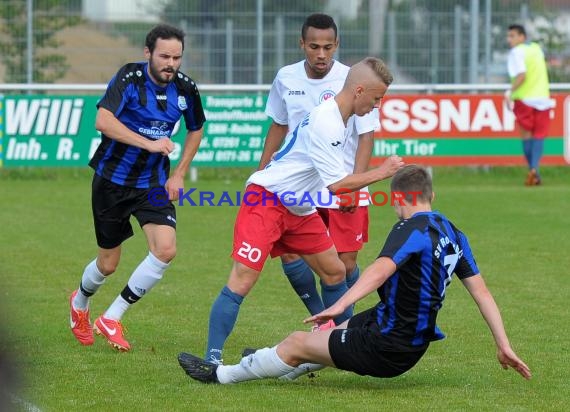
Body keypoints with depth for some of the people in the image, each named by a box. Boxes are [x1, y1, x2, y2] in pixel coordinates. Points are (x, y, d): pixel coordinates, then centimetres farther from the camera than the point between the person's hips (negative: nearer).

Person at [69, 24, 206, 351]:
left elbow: (196, 129, 15)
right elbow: (103, 121, -31)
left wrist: (180, 173, 7)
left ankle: (112, 318, -3)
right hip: (112, 180, -3)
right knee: (108, 263, 7)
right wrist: (148, 143, -39)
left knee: (166, 249, -18)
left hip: (153, 183, 3)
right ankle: (80, 304, 42)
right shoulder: (130, 78, -18)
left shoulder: (186, 89, -4)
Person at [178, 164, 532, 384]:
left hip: (384, 349, -8)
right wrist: (504, 345, 8)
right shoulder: (454, 235, 7)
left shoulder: (413, 230, -19)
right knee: (330, 333, 30)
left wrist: (340, 306, -46)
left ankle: (222, 375, 21)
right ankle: (278, 367, 53)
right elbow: (482, 292, 6)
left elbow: (380, 270, -36)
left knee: (298, 343, 5)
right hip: (414, 343, 8)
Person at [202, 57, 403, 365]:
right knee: (242, 279, -17)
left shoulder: (344, 118, 5)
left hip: (300, 208, 10)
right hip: (266, 200, -10)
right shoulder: (325, 122, -25)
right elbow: (337, 183, -25)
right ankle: (212, 358, -18)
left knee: (335, 272, 14)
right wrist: (380, 173, -15)